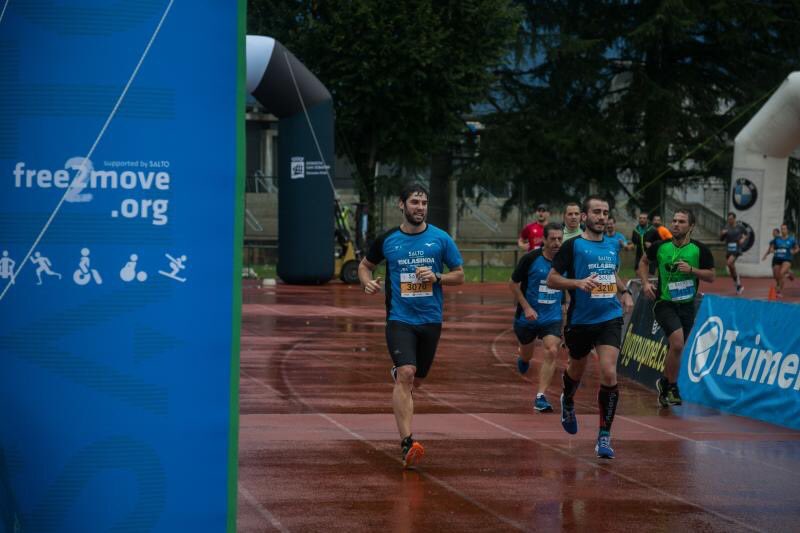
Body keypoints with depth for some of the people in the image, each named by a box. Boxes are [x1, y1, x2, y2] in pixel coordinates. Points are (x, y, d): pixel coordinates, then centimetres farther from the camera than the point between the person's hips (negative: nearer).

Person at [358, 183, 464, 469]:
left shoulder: (440, 239, 1)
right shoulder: (387, 240, 1)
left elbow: (460, 274, 8)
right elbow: (365, 265, 17)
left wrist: (436, 277, -11)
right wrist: (367, 282, -5)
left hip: (430, 319, 2)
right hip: (399, 318, -2)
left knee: (416, 379, 13)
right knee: (406, 374, -20)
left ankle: (397, 373, 52)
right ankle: (407, 443, -25)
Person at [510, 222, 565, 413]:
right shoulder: (530, 259, -15)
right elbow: (513, 284, -6)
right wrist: (527, 307, -13)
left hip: (552, 317, 1)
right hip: (527, 316, -1)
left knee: (552, 351, -21)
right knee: (526, 357, 17)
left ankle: (540, 397, -17)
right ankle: (522, 360, 57)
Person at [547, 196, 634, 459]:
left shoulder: (612, 245, 9)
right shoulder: (573, 245, -7)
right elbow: (551, 279, -8)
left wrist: (625, 292, 13)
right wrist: (578, 283, -23)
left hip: (609, 319, 2)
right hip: (580, 320, -2)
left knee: (609, 373, -15)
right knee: (576, 370, 18)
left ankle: (604, 435, -9)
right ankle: (568, 402, 54)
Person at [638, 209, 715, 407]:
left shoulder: (700, 250, -5)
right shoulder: (660, 246, -3)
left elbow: (711, 276, 0)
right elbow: (644, 262, 16)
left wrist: (692, 270, -17)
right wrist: (645, 282, 0)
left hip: (686, 305, 2)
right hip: (664, 303, -2)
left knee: (676, 348, 11)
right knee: (677, 342, -23)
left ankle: (665, 384, 34)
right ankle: (671, 387, -7)